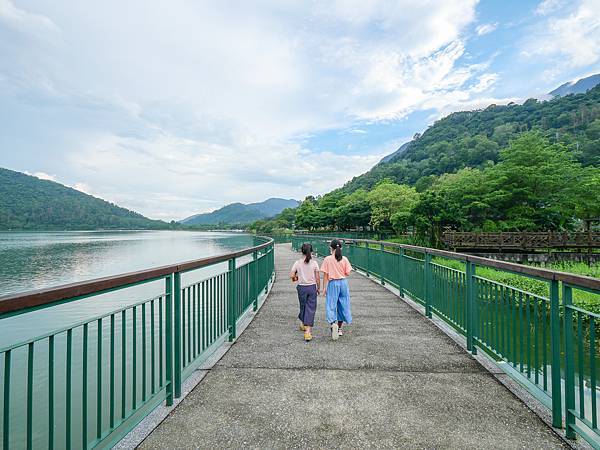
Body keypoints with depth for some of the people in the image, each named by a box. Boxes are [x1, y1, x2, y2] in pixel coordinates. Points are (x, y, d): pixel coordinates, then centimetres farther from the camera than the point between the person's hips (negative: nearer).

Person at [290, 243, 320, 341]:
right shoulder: (314, 263, -7)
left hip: (301, 287, 2)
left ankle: (302, 324, 41)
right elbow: (317, 278, -4)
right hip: (312, 287, -1)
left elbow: (291, 275, -6)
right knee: (311, 309, 3)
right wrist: (318, 288, 9)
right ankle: (308, 331, -1)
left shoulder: (297, 263, -5)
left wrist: (296, 278, 15)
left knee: (303, 306, 21)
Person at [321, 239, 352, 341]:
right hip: (343, 283, 3)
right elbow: (347, 273, 1)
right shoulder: (344, 259, -2)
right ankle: (339, 329, 25)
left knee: (331, 305, 2)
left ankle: (333, 324, -23)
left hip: (333, 283, -3)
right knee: (342, 305, 15)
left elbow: (325, 275, -7)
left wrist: (324, 288, 0)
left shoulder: (327, 259, -9)